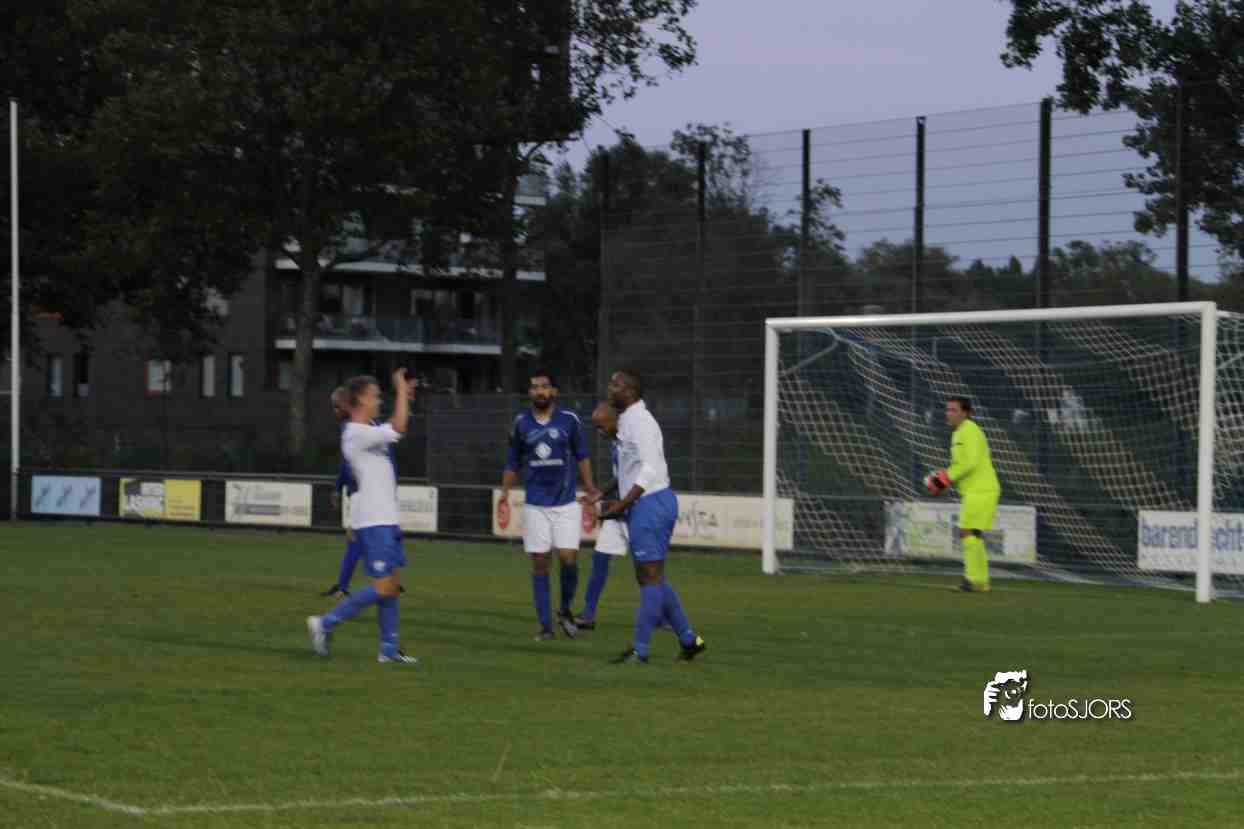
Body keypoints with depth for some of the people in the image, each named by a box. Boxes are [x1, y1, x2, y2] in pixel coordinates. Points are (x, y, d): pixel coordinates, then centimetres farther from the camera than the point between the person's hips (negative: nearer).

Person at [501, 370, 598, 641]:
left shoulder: (569, 420, -1)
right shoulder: (521, 423, 3)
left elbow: (582, 456, 8)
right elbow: (513, 462, 12)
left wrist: (590, 490, -2)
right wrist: (505, 492, 0)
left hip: (566, 504, -1)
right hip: (535, 505, 1)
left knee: (569, 559, -9)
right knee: (539, 564, 0)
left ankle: (565, 611, 16)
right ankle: (545, 626, 7)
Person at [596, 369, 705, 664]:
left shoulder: (639, 421, -14)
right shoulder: (627, 420, 17)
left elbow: (650, 469, -22)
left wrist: (622, 505, -22)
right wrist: (620, 503, 18)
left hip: (650, 504, -10)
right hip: (644, 507, 10)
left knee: (650, 577, -5)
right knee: (652, 577, 14)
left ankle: (640, 649, -2)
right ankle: (689, 639, 19)